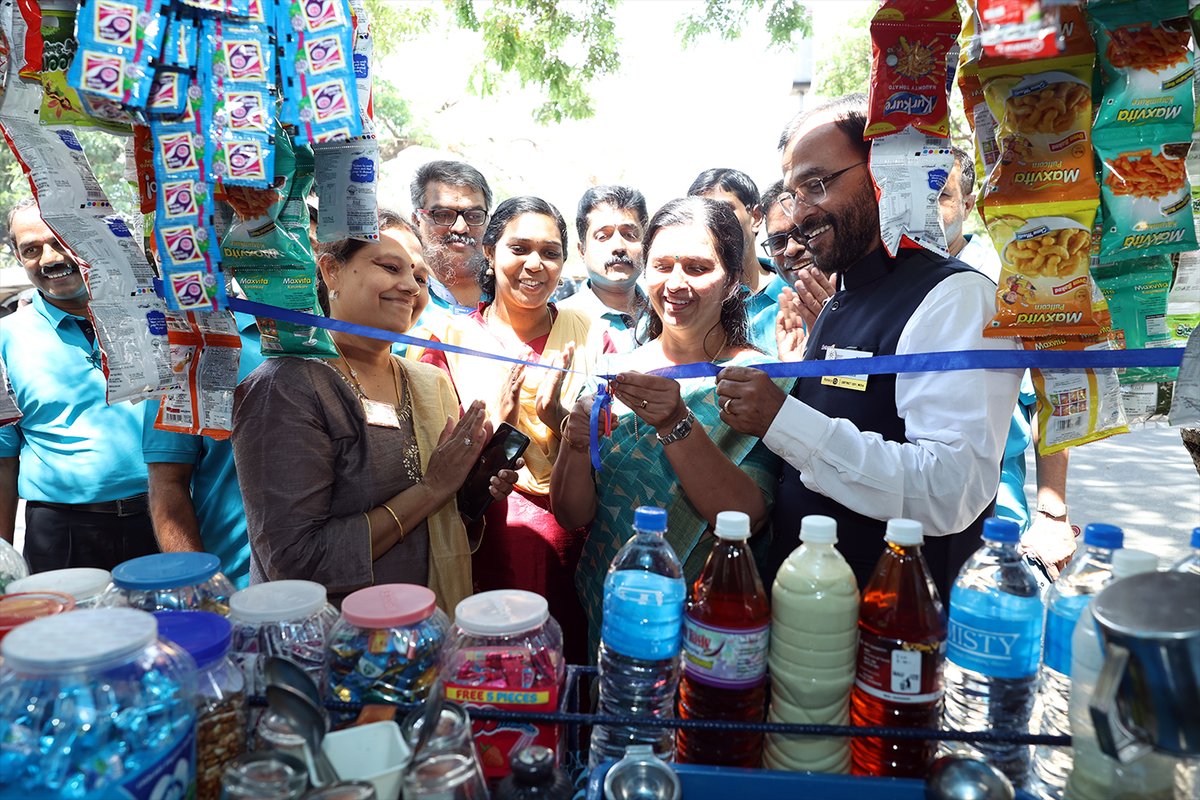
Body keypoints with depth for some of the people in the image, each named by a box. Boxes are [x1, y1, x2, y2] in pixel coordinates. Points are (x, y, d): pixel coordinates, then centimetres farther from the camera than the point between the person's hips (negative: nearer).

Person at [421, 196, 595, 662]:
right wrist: (495, 427, -18)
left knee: (573, 668, 4)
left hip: (572, 542, 1)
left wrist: (558, 417, -17)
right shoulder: (452, 339, 0)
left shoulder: (587, 335, 2)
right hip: (486, 541, 0)